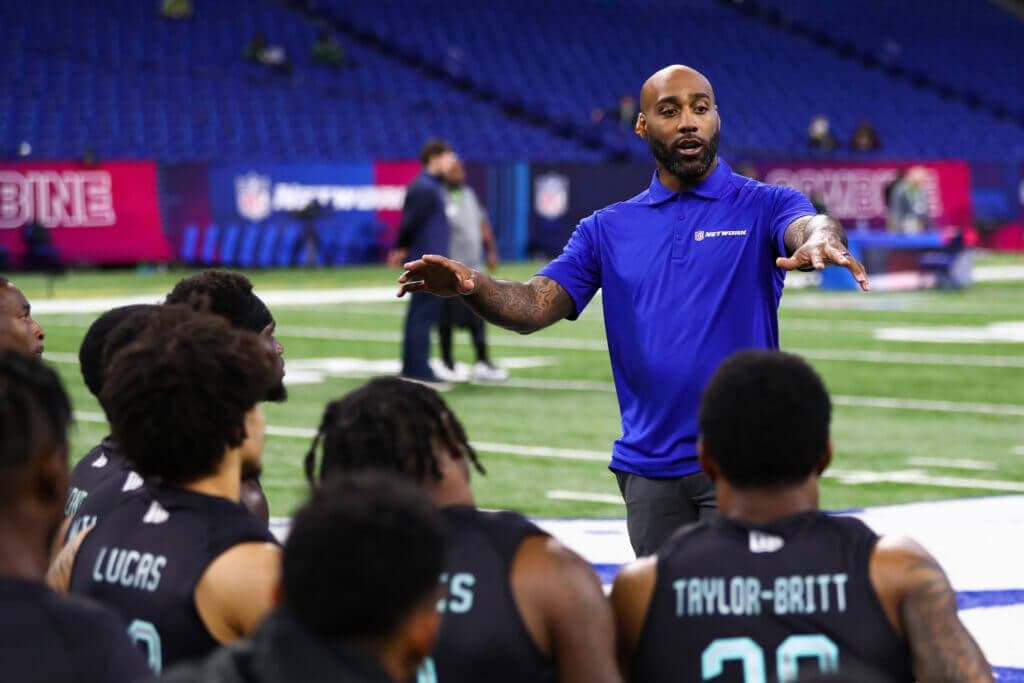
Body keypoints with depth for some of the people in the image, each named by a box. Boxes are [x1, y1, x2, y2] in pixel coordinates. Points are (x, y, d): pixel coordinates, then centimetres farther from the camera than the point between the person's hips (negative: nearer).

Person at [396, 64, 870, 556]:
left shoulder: (763, 206, 1)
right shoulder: (608, 229, 10)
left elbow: (810, 226, -21)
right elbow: (534, 307, 1)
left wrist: (823, 241, -48)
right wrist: (471, 286, -21)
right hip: (649, 468, 3)